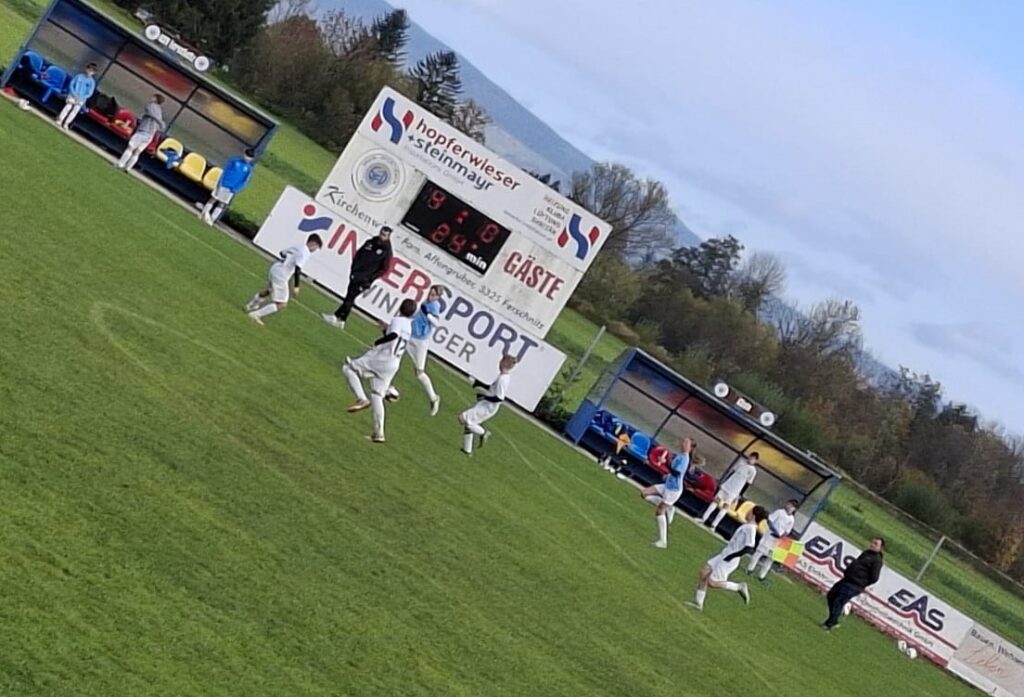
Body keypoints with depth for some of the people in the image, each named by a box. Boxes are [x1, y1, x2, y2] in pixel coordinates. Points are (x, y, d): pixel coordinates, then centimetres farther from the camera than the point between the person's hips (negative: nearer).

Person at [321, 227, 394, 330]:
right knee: (349, 297, 8)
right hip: (355, 275, 5)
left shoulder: (386, 251, -7)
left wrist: (370, 278, -12)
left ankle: (336, 316, -9)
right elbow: (357, 255, 14)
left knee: (350, 297, -11)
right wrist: (353, 269, 3)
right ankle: (342, 321, 14)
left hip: (365, 280, -5)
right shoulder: (370, 242, 8)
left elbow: (384, 269, -7)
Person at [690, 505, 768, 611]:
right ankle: (698, 602, 14)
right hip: (724, 555, 9)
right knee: (703, 574, 7)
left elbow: (749, 548, -28)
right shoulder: (746, 526, 8)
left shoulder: (751, 529, -21)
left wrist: (732, 556, -25)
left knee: (711, 582, -7)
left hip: (729, 560, -9)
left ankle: (740, 587, 6)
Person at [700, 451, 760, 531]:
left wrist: (738, 495, -8)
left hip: (734, 492, -4)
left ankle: (713, 526, -1)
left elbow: (747, 484, -7)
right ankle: (703, 519, 10)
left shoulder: (753, 471, -9)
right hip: (726, 486, 4)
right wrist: (723, 482, 12)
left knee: (725, 508, -3)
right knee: (715, 501, 4)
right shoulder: (742, 461, 4)